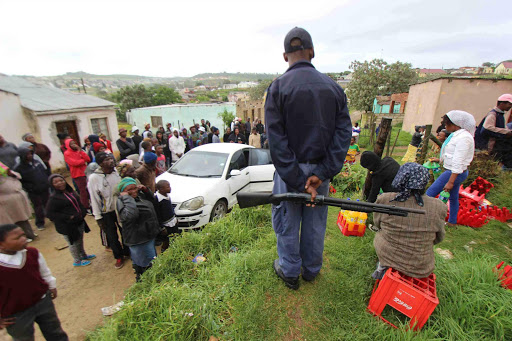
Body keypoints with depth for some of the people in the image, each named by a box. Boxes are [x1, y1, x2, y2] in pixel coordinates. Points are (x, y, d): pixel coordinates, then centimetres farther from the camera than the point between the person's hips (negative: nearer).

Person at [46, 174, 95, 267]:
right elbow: (49, 214, -16)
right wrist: (68, 217, -20)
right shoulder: (54, 198, -18)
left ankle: (83, 255, 44)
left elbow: (78, 203, 17)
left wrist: (82, 212, 1)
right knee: (73, 244, 10)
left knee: (80, 240, 24)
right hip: (68, 226, -6)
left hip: (79, 222, 6)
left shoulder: (70, 191, 2)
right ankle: (77, 261, 30)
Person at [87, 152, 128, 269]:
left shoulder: (117, 171, -6)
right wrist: (98, 218, -9)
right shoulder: (94, 178, -17)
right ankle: (119, 257, 33)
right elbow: (94, 199, -11)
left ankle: (127, 251, 40)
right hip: (106, 213, -3)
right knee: (112, 236, 10)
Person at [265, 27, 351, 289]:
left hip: (290, 169, -4)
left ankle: (290, 273, 35)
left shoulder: (278, 87, -9)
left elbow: (276, 141, -17)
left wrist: (298, 182, -15)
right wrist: (322, 173, -12)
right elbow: (343, 133, -6)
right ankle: (311, 270, 41)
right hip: (321, 169, 4)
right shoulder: (333, 87, 3)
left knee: (287, 223, 15)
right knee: (315, 222, 19)